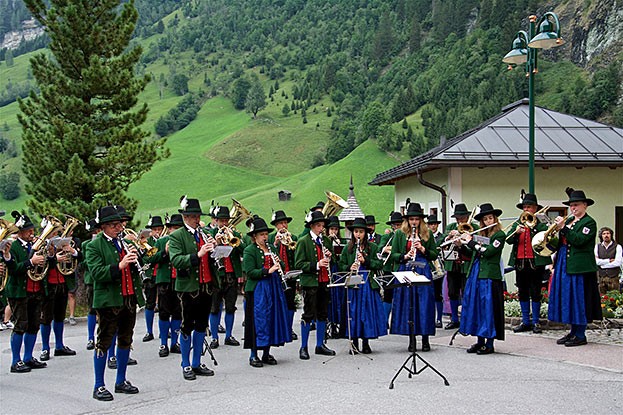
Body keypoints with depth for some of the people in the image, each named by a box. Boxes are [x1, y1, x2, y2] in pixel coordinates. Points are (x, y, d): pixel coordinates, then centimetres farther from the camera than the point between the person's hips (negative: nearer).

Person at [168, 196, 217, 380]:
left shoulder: (204, 234, 13)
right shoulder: (176, 236, -5)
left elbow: (214, 259, 14)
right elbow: (176, 260, -19)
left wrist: (214, 247, -6)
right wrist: (198, 255, -28)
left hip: (206, 286, 6)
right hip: (188, 287, -6)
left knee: (201, 325, 12)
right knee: (187, 326, 2)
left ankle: (197, 363, 22)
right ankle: (186, 365, 12)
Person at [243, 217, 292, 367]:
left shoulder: (271, 249, 15)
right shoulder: (249, 251, -5)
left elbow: (282, 268, 19)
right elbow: (250, 272, -14)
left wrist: (278, 263, -3)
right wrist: (268, 271, -22)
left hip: (273, 289, 6)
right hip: (257, 291, -6)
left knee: (272, 319, 8)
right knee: (257, 321, -4)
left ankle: (267, 353, 18)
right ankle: (253, 356, 4)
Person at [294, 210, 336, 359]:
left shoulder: (327, 240, 12)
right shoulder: (303, 241, -6)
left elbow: (332, 260, 21)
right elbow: (299, 264, -11)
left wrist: (329, 257, -3)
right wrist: (316, 265, -22)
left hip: (324, 282, 6)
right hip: (310, 282, -6)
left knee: (323, 314, 11)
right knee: (308, 315, -2)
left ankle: (320, 345, 22)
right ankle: (303, 347, 7)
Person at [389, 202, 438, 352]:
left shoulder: (427, 234, 9)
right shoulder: (400, 234, 7)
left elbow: (435, 255, 8)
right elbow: (393, 254, 5)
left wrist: (422, 249, -9)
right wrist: (405, 256, -14)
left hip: (423, 272, 0)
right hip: (405, 272, 0)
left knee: (424, 305, -2)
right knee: (408, 305, 0)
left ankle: (425, 339, 7)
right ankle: (411, 340, 9)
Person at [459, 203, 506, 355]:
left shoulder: (500, 235, -5)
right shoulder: (481, 234, 16)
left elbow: (488, 251, -16)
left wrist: (470, 242, -9)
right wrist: (462, 242, 5)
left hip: (490, 275, -7)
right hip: (475, 273, 7)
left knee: (488, 308, -4)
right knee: (475, 307, 8)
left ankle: (489, 344, 1)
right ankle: (480, 341, 16)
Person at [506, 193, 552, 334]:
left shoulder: (540, 223, 1)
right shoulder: (517, 223, 13)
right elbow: (508, 240, 4)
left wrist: (534, 225, -19)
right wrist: (516, 232, -14)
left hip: (536, 262, -4)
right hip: (520, 262, 4)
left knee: (535, 293, -1)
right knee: (522, 293, 9)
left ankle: (535, 322, 8)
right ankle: (525, 322, 16)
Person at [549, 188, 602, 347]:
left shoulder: (589, 222, -6)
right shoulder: (568, 220, 15)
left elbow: (579, 240, -20)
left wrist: (563, 228, -19)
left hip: (580, 267, -7)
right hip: (564, 266, 8)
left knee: (580, 300, -4)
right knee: (568, 299, 11)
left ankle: (580, 335, 3)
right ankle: (573, 332, 20)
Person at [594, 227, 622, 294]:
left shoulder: (617, 247, 3)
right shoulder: (597, 247, 10)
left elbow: (618, 262, -9)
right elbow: (596, 261, -2)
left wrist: (602, 262, -4)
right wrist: (609, 260, -7)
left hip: (613, 277, -2)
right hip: (601, 277, 2)